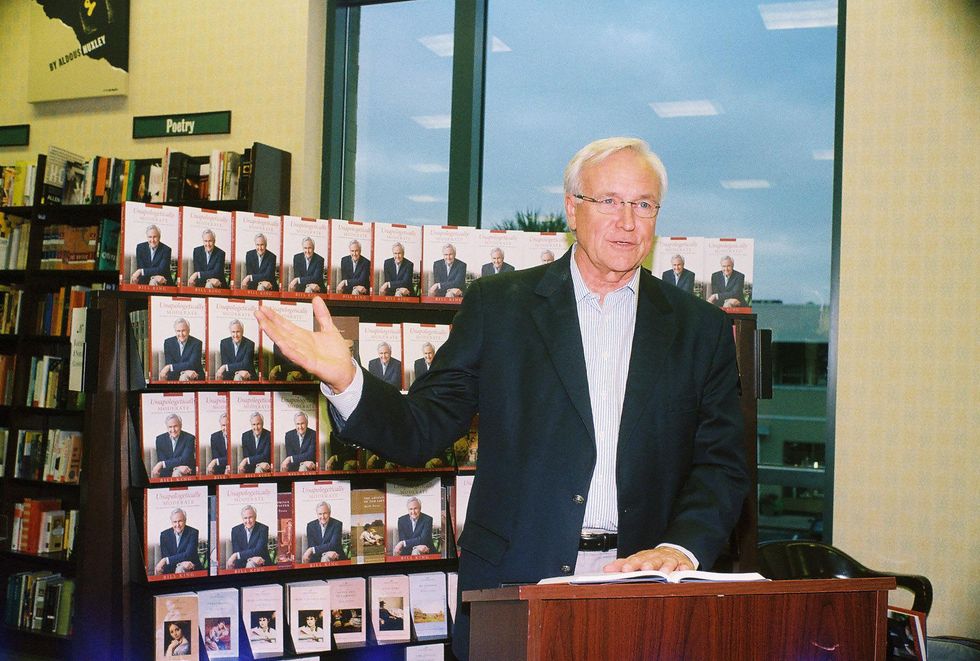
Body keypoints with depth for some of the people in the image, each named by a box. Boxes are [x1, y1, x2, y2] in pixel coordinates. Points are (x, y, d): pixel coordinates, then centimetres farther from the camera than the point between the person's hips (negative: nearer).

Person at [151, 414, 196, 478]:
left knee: (177, 473, -34)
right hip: (166, 472, 3)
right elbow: (161, 460, -7)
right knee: (154, 472, -25)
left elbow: (185, 460, -20)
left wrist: (162, 464, -29)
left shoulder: (189, 438, -10)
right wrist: (177, 466, -28)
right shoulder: (160, 439, 0)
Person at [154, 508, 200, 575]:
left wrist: (166, 560, -27)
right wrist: (180, 563, -27)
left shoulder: (193, 532, -8)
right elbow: (165, 556, -6)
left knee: (180, 569, -35)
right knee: (157, 568, -25)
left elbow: (189, 555, -17)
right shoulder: (164, 534, 1)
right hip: (171, 568, 4)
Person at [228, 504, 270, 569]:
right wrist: (250, 558, -24)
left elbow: (259, 550, -15)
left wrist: (237, 555, -23)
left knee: (251, 564, -35)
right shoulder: (236, 530, 3)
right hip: (241, 563, 3)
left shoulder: (263, 529, -6)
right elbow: (236, 551, -4)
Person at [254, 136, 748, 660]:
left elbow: (722, 464, 3)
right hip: (513, 585, -1)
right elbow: (423, 431, 0)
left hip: (641, 590, 1)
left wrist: (681, 547, -14)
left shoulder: (701, 329, 6)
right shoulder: (498, 305, 3)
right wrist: (346, 381, -18)